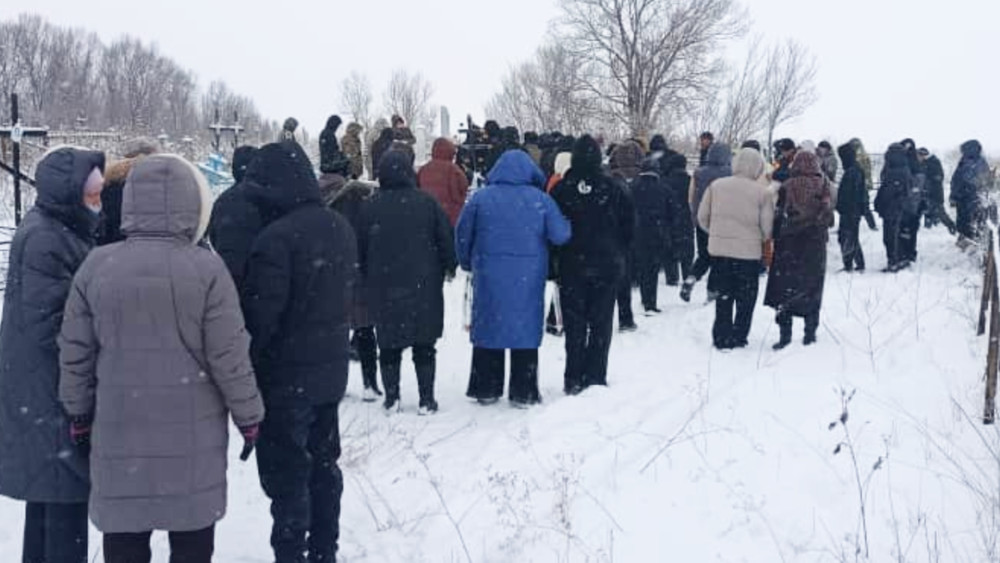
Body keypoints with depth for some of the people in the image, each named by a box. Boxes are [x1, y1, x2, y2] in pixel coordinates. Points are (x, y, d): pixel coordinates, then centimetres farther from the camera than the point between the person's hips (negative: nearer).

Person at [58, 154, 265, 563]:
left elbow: (75, 352, 3)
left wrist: (78, 412, 17)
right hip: (193, 430, -2)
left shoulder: (96, 265, -3)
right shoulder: (206, 268, -12)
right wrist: (249, 414, 2)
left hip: (119, 426, 2)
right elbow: (229, 355, -11)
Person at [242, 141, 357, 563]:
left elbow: (260, 315, -21)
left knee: (286, 474, 2)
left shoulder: (276, 239, -23)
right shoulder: (341, 227, 4)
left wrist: (245, 371, -8)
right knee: (323, 462, 19)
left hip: (286, 376, -8)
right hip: (332, 369, 8)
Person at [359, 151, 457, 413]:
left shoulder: (372, 206, -3)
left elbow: (361, 247, 5)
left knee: (389, 344, 11)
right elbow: (446, 237, -2)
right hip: (423, 286, -1)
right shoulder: (426, 202, -6)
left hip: (384, 287, 1)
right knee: (424, 346, 8)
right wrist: (448, 267, 13)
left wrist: (367, 279, 18)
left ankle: (391, 397, 14)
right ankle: (427, 399, 8)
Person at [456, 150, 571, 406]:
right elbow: (560, 235, -6)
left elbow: (462, 235, 3)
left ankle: (486, 389, 16)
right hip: (528, 279, 0)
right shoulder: (541, 199, -4)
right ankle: (523, 392, 11)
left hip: (489, 276, 1)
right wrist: (567, 223, 17)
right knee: (526, 329, 8)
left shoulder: (480, 197, -2)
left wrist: (467, 263, 18)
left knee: (488, 328, 11)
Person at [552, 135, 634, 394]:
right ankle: (595, 378, 7)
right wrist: (619, 255, 12)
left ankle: (574, 380, 7)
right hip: (607, 266, 0)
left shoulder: (561, 189, -5)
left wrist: (558, 259, 10)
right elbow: (629, 225, 0)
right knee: (601, 324, 7)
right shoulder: (614, 188, -5)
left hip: (572, 266, 0)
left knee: (574, 324, 7)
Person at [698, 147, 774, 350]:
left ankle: (722, 338, 16)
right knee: (746, 299, 13)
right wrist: (762, 239, 15)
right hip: (749, 252, -3)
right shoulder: (762, 192, -9)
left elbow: (702, 217, 4)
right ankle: (738, 337, 17)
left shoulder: (716, 186, -1)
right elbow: (767, 227, -6)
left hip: (719, 249, 3)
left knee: (723, 297, 15)